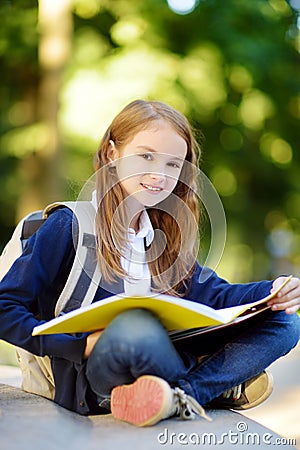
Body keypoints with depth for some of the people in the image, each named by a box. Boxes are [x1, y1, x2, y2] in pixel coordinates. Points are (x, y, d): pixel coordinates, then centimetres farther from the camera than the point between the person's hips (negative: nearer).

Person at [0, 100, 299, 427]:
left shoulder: (163, 233, 13)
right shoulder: (70, 225, -7)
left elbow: (210, 293, 10)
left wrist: (271, 292, -9)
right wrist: (79, 346, -21)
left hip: (156, 368, 7)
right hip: (86, 380, -6)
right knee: (135, 323, -41)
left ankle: (177, 396, -25)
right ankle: (221, 387, -12)